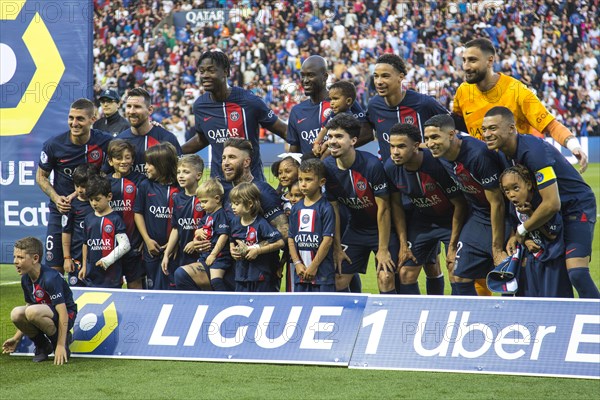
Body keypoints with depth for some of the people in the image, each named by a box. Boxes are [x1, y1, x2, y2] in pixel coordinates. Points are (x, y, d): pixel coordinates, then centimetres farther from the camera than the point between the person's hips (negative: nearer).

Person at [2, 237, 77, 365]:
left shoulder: (50, 278, -24)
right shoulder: (26, 279, 2)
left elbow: (63, 312, -26)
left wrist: (61, 345, -29)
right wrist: (16, 338, 12)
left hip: (68, 316, -7)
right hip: (47, 314, 7)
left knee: (33, 312, -35)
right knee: (16, 313, -20)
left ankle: (62, 340, -12)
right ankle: (42, 346, 2)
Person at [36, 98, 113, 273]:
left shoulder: (105, 142, -10)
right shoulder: (53, 145, -8)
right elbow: (41, 176, 5)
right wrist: (56, 198, -13)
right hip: (61, 211, 0)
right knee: (54, 268, -2)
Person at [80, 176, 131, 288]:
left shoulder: (115, 219, -7)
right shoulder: (88, 219, 10)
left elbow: (125, 245, -11)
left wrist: (108, 260, -16)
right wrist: (84, 266, 19)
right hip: (91, 274, 5)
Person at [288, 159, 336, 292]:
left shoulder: (326, 208, -7)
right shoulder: (296, 208, 10)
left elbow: (328, 240, -11)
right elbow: (291, 238, 10)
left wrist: (314, 266, -11)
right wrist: (297, 263, -2)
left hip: (322, 270, -6)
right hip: (301, 272, 6)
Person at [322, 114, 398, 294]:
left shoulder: (372, 164, -25)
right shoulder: (327, 167, -10)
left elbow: (383, 209, -20)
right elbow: (333, 208, 0)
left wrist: (383, 250, -17)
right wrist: (337, 247, 0)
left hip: (383, 227, -5)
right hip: (355, 228, 5)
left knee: (385, 278, -17)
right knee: (339, 280, 1)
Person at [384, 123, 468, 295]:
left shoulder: (438, 164, -30)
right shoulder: (390, 168, -15)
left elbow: (459, 205, -19)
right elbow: (396, 205, 1)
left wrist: (453, 246, -16)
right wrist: (403, 245, -1)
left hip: (451, 221, -5)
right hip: (421, 221, 5)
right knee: (406, 273, -3)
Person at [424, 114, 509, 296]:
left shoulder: (479, 155, -27)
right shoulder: (441, 155, -6)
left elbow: (497, 204, -22)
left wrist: (497, 250, -18)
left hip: (502, 219, -7)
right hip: (477, 217, 7)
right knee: (460, 278, 3)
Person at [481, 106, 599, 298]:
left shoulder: (534, 151, -29)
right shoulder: (504, 155, -2)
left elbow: (552, 204, -29)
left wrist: (521, 231, -17)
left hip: (577, 206, -9)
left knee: (577, 273, -24)